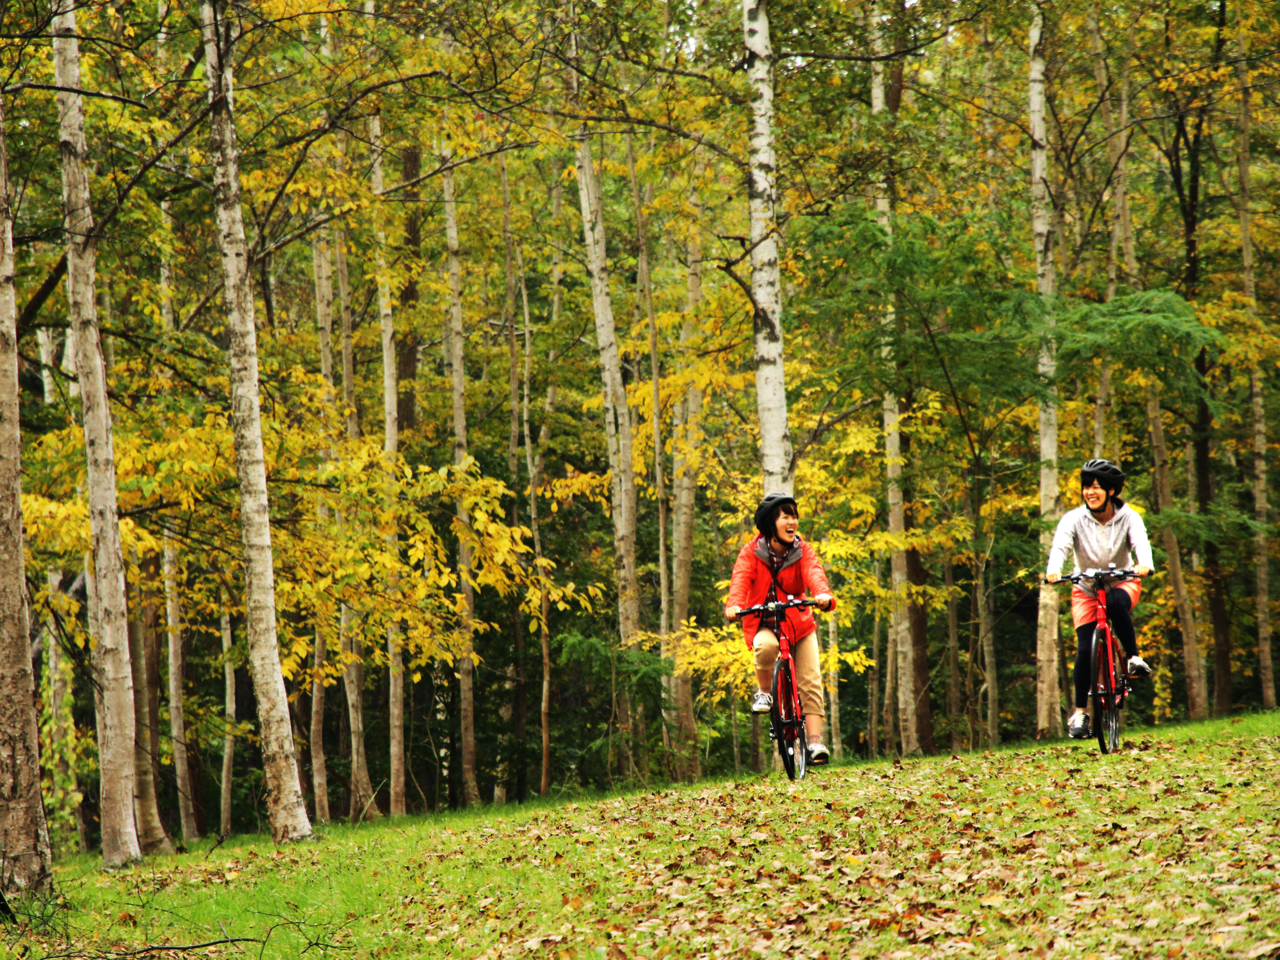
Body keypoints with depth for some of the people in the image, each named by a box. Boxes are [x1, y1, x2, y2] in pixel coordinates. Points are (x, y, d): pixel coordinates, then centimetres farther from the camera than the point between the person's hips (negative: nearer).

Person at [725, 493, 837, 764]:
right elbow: (741, 578, -26)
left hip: (799, 624, 2)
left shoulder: (802, 550, -7)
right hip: (763, 624, -2)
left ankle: (814, 740, -11)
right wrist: (734, 605, -47)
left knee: (810, 681, -13)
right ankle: (764, 691, -9)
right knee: (766, 646, -37)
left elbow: (813, 572, -26)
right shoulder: (751, 553, -10)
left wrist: (823, 594, -49)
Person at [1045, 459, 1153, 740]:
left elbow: (1141, 542, -32)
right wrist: (1053, 570, -53)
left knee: (1116, 603, -38)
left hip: (1122, 582, -1)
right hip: (1086, 588, 1)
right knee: (1085, 648, -14)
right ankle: (1079, 713, -6)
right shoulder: (1074, 519, -15)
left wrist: (1144, 565, -55)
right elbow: (1060, 545, -30)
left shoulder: (1128, 517, -15)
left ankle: (1134, 658, -20)